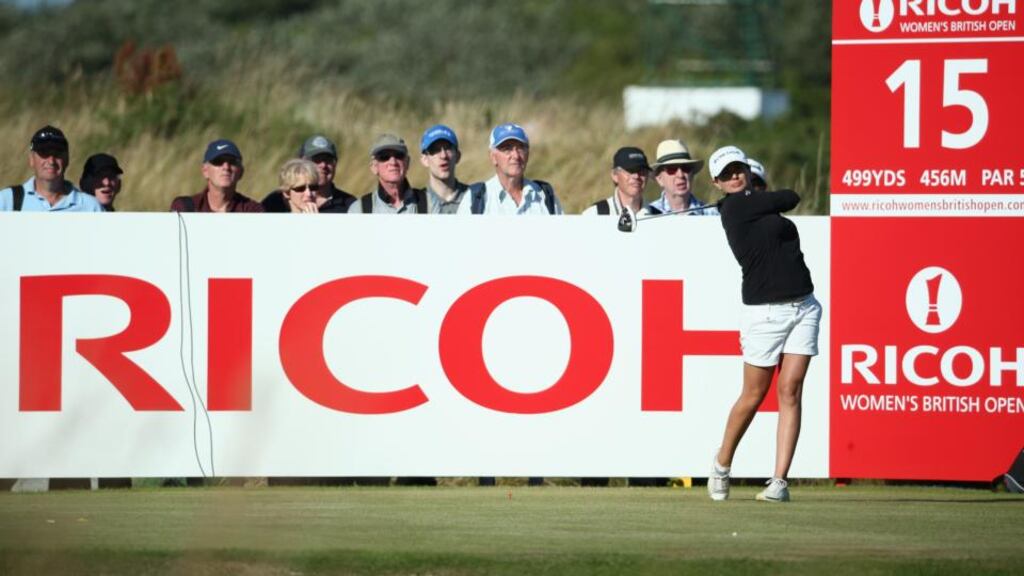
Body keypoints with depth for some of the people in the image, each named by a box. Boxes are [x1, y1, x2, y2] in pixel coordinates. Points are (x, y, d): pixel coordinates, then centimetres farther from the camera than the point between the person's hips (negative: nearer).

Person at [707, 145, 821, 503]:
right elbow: (791, 198, -3)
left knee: (790, 390, -4)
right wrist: (774, 201, 15)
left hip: (803, 307, 5)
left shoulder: (755, 204, 15)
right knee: (754, 396, 4)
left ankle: (779, 481, -5)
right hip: (764, 312, -5)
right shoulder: (737, 206, -8)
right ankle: (722, 466, 26)